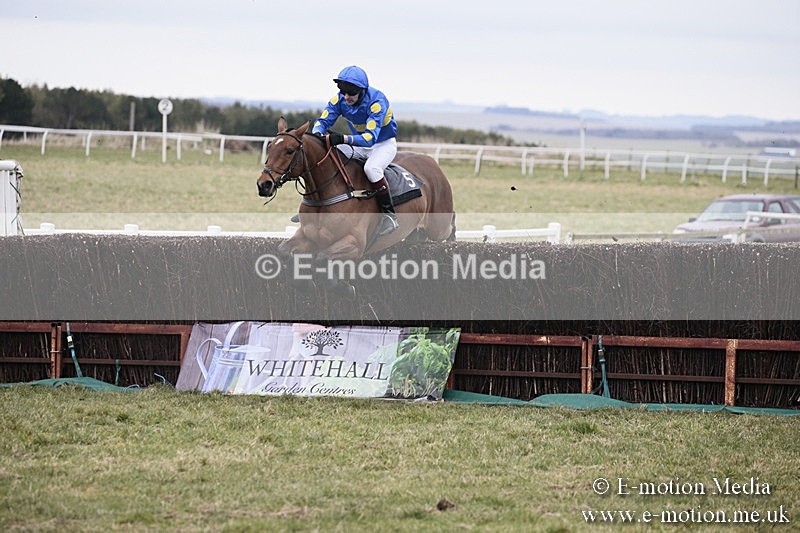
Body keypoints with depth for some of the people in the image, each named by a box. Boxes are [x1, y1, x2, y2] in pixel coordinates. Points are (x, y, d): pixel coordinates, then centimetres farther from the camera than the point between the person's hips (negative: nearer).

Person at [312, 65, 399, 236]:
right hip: (358, 144, 6)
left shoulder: (377, 101, -32)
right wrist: (317, 134, -40)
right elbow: (323, 121, -15)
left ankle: (389, 215, -24)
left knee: (371, 168, -36)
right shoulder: (339, 99, -14)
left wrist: (344, 139, -55)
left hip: (384, 143, -6)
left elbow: (370, 137, -40)